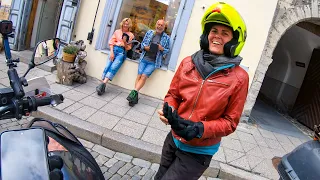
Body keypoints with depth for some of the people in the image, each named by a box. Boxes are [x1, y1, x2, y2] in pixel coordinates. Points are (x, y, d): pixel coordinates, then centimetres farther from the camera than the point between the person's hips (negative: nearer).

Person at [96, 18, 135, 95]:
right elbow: (111, 42, 10)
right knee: (107, 66, -16)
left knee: (113, 68, -21)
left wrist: (125, 42, -8)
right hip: (114, 49, 2)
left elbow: (128, 48, 11)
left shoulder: (131, 35, 14)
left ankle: (103, 84, -29)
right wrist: (111, 52, -5)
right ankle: (102, 87, -18)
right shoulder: (117, 31, 17)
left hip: (122, 52, -1)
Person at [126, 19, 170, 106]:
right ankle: (135, 96, -7)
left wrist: (162, 48, -12)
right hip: (144, 58, 2)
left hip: (153, 62, -2)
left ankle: (134, 92, -13)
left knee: (144, 76, -15)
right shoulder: (149, 32, 11)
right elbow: (142, 43, 15)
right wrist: (145, 47, -6)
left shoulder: (166, 38, 5)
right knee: (139, 75, -8)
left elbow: (167, 50, 8)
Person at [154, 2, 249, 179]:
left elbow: (230, 121, -11)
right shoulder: (188, 63, -7)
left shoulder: (239, 77, -16)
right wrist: (169, 110, -17)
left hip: (198, 152, -4)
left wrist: (200, 129, -26)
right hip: (173, 139, 4)